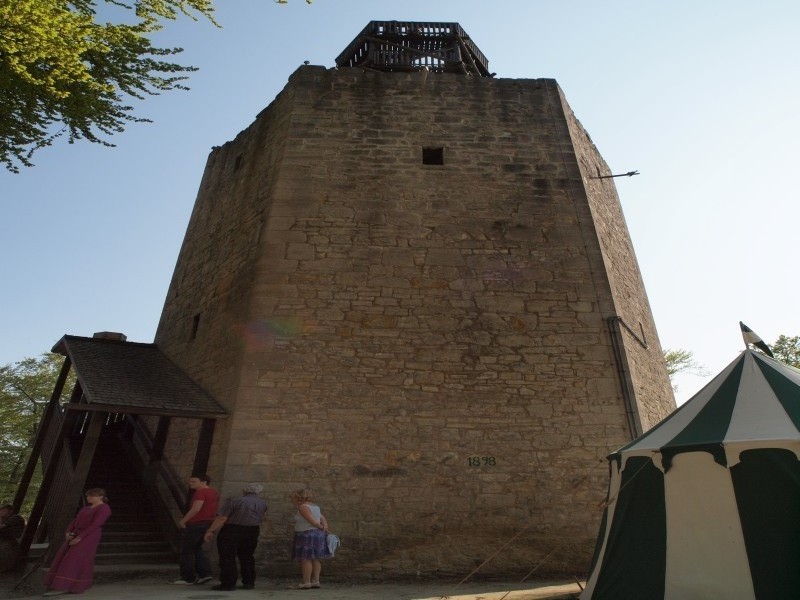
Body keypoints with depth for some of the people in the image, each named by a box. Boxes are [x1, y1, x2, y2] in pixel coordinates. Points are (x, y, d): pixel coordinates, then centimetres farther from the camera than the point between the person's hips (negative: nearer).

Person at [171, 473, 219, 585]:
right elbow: (214, 509, 18)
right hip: (208, 523, 9)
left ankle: (188, 578, 11)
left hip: (196, 524, -9)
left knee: (187, 550, 5)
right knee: (197, 548, 19)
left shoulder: (201, 492, -16)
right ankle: (205, 573, 14)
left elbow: (196, 509, -24)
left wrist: (183, 521, -14)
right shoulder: (213, 492, 12)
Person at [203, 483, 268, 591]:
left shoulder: (234, 501, -6)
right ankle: (249, 582, 19)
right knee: (246, 556, 17)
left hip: (232, 530, -5)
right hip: (253, 531, 5)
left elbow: (222, 518, -12)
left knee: (228, 557, 5)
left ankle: (228, 584, 4)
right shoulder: (262, 503, 8)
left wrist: (211, 531, -7)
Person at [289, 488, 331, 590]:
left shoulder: (303, 507, -13)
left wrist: (322, 528, -5)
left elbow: (312, 521, -17)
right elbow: (323, 519, 10)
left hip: (307, 535, -9)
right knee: (315, 559, 10)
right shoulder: (314, 507, 14)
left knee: (306, 559, -2)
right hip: (317, 535, 9)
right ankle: (316, 581, 12)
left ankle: (306, 583, 0)